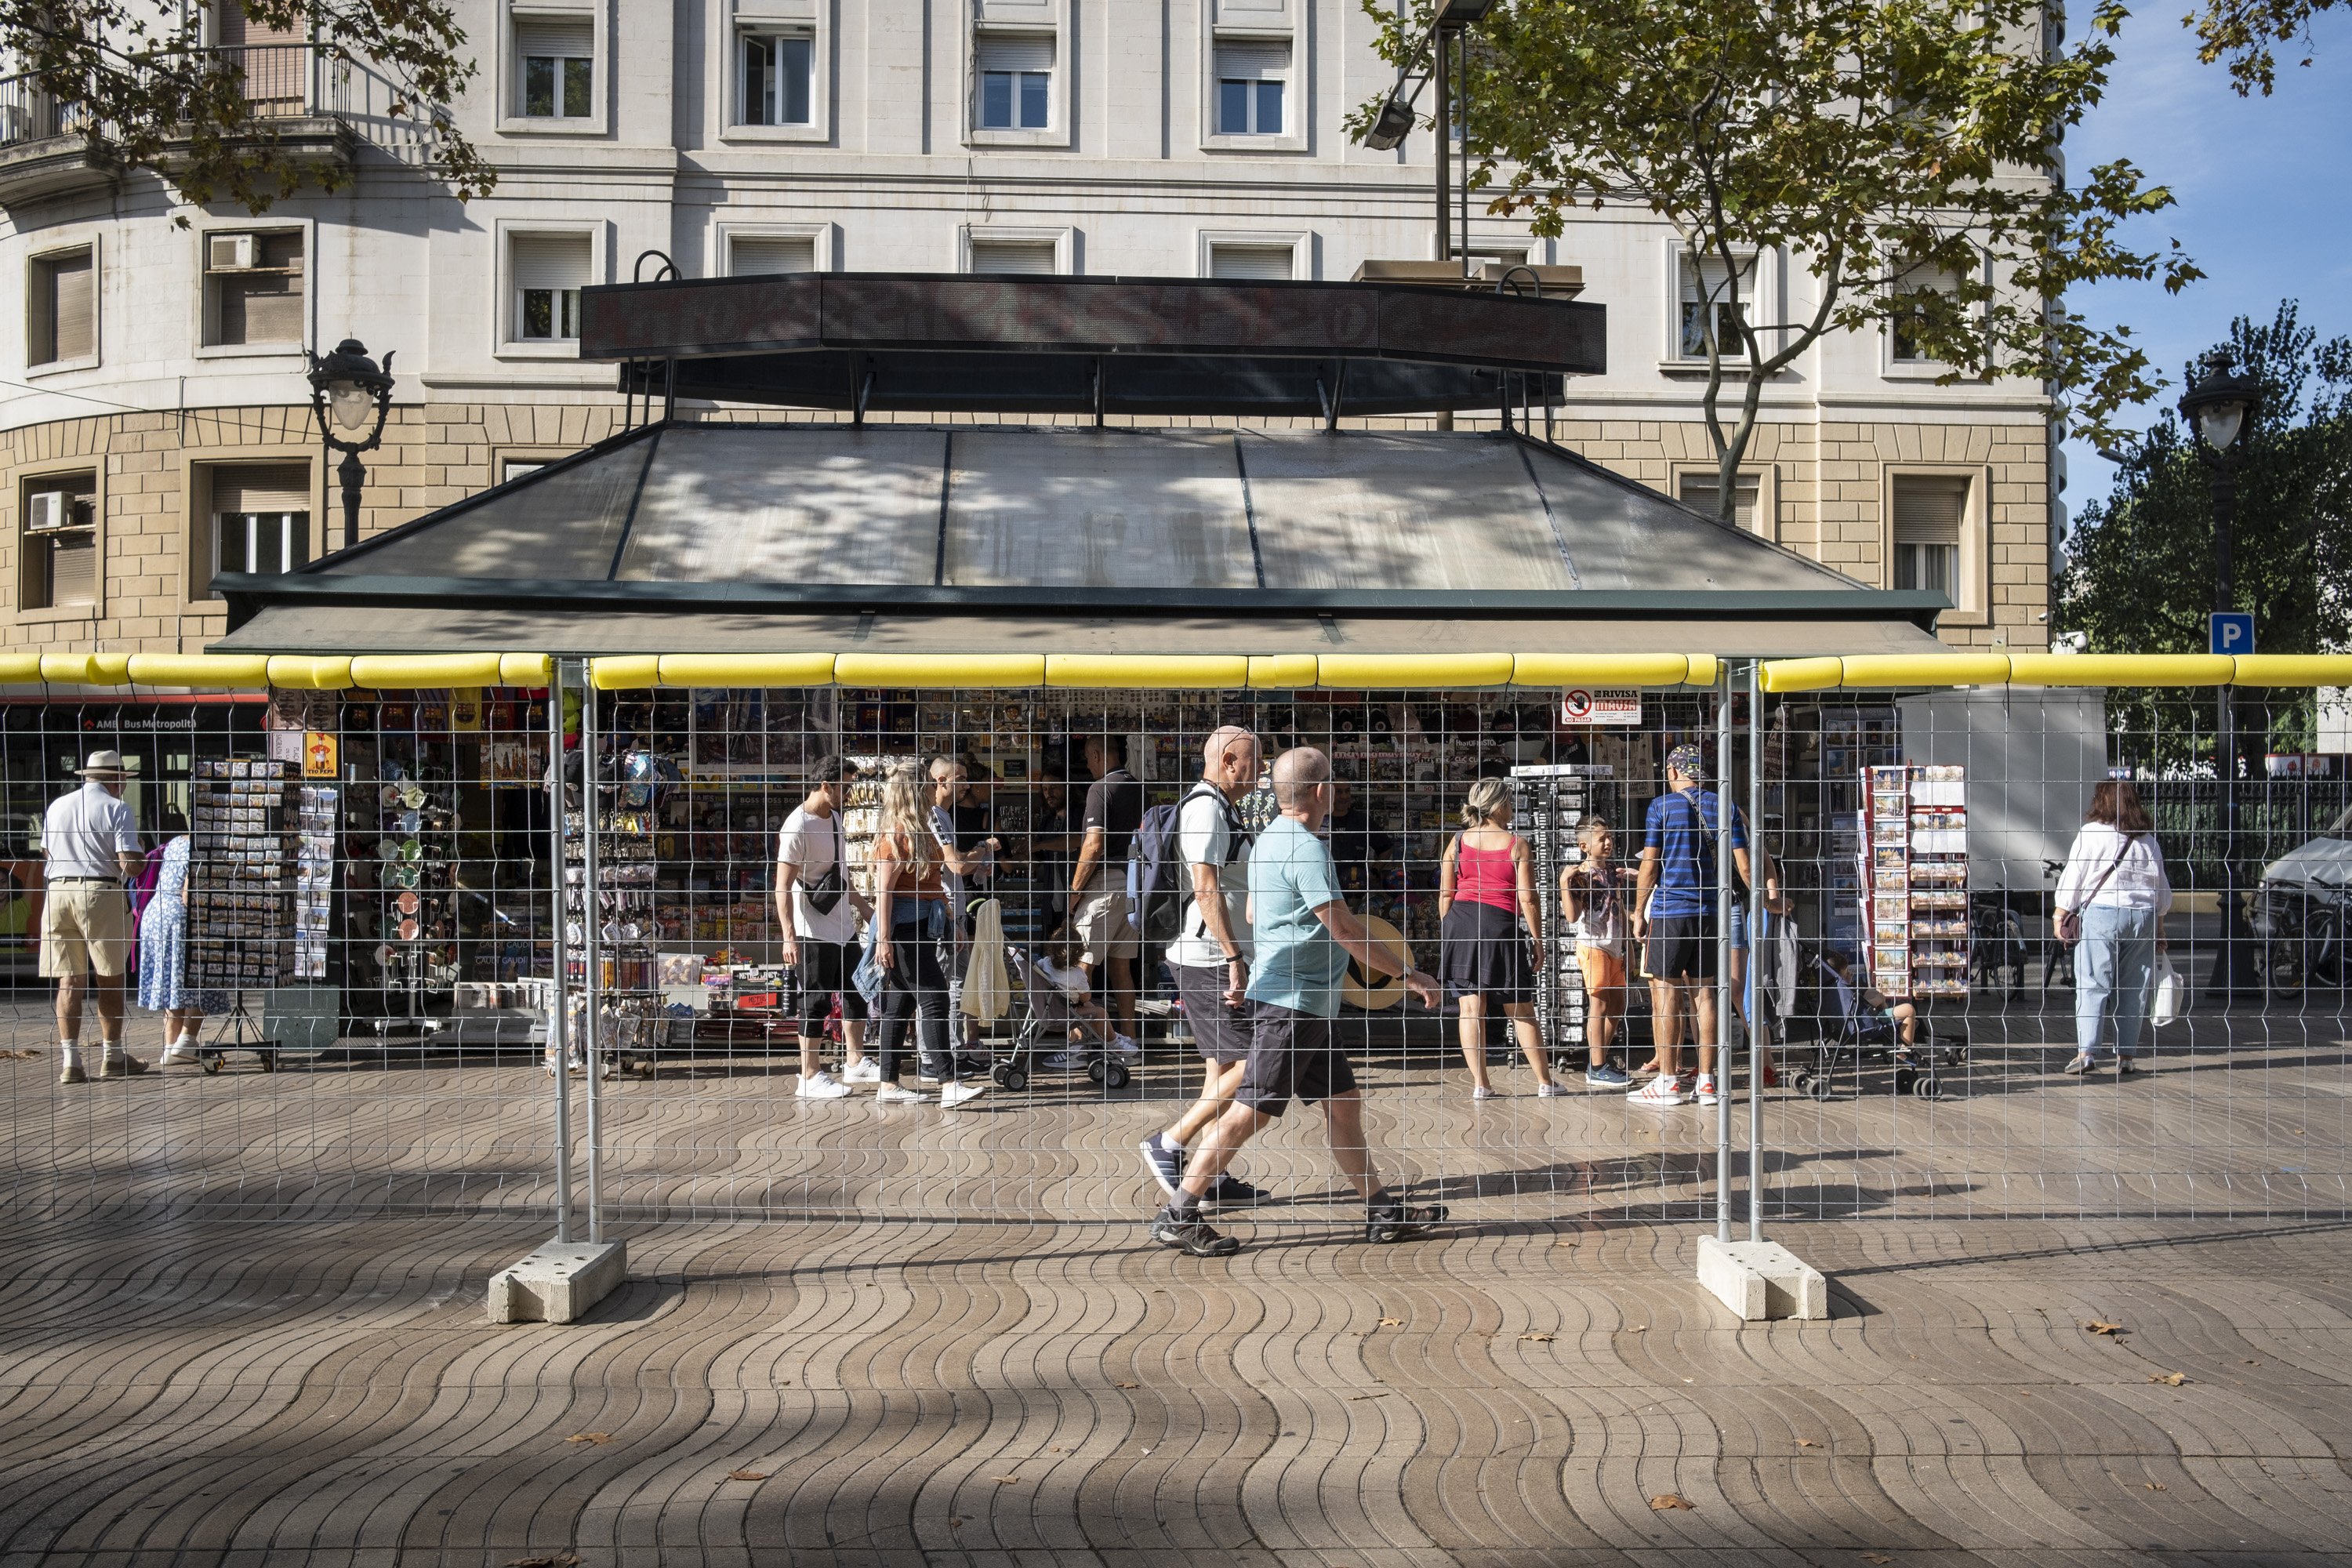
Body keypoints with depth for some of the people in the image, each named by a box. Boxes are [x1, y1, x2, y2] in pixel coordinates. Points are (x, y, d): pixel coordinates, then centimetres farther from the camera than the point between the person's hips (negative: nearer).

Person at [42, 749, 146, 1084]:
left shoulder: (57, 806, 12)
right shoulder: (117, 809, -4)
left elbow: (46, 855, 21)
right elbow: (130, 865, -12)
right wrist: (140, 863, 10)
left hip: (56, 892, 4)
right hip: (101, 893, -4)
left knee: (68, 981, 5)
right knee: (109, 979, 7)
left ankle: (70, 1060, 1)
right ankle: (112, 1055, 14)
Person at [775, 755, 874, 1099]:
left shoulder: (834, 816, 7)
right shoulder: (798, 828, -20)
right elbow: (783, 886, -22)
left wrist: (861, 905, 25)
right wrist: (789, 936, -28)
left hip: (843, 926, 9)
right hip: (814, 932, -9)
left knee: (857, 994, 16)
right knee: (816, 1003, -1)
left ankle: (855, 1064, 29)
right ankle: (810, 1078, 11)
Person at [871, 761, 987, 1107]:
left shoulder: (920, 830, 15)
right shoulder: (894, 835, -13)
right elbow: (883, 890, -17)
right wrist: (883, 939, -20)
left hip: (922, 927, 9)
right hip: (904, 928, -9)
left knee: (901, 1004, 10)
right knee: (934, 1000, -11)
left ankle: (888, 1085, 15)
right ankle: (949, 1085, -12)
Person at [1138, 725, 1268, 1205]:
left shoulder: (1219, 807, 18)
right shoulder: (1205, 805, -14)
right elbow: (1206, 890, -22)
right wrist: (1234, 957, -24)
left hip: (1216, 960, 10)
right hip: (1209, 961, -10)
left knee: (1224, 1068, 11)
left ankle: (1214, 1178, 16)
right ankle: (1168, 1145, -2)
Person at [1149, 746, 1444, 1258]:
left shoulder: (1268, 841, 13)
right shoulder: (1307, 849, -17)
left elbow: (1254, 915, 22)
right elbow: (1344, 930, -18)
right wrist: (1409, 974, -11)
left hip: (1305, 1004, 10)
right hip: (1291, 1001, -10)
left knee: (1343, 1101, 13)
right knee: (1252, 1110, -6)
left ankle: (1382, 1210, 20)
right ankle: (1178, 1216, 0)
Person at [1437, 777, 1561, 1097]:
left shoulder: (1457, 842, 7)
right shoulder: (1516, 844, -2)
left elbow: (1445, 894, 6)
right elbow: (1527, 899, -5)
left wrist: (1446, 933, 16)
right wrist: (1537, 941, 2)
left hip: (1460, 923, 3)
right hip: (1501, 925, -3)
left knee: (1471, 1007, 5)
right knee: (1521, 1012, 7)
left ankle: (1479, 1084, 5)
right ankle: (1545, 1083, 15)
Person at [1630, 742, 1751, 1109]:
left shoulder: (1662, 806, -3)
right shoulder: (1724, 807, 7)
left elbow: (1650, 864, -5)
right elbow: (1744, 865, 6)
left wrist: (1638, 912, 2)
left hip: (1669, 910, -4)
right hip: (1710, 911, 4)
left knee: (1666, 990, 1)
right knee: (1704, 991, 8)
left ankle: (1669, 1081, 3)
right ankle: (1707, 1081, 10)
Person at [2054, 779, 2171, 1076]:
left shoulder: (2091, 833, -3)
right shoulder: (2148, 839, 12)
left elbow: (2072, 877, -3)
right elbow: (2162, 890, 17)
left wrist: (2061, 915, 5)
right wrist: (2159, 928, 24)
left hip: (2101, 912, -4)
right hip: (2143, 916, 4)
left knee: (2092, 985, -4)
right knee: (2134, 988, 8)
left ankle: (2086, 1053, -11)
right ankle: (2127, 1057, 10)